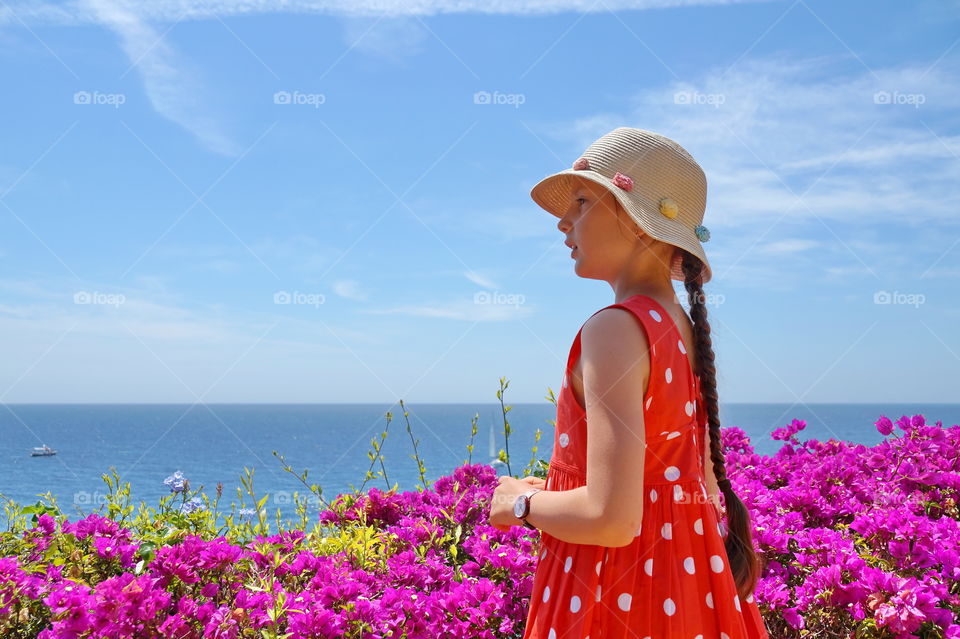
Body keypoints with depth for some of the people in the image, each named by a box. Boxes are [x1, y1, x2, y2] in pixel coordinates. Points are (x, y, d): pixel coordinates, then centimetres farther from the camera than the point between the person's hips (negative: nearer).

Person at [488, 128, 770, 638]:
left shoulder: (615, 328, -20)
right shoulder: (684, 331, 5)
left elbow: (612, 517, -26)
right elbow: (702, 485, 13)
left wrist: (522, 504, -8)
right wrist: (552, 490, 14)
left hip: (616, 593, -8)